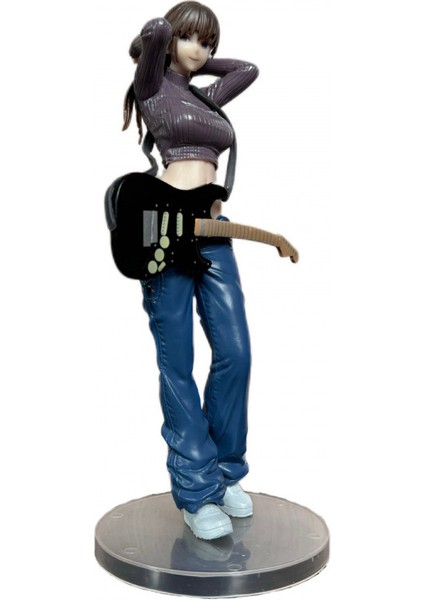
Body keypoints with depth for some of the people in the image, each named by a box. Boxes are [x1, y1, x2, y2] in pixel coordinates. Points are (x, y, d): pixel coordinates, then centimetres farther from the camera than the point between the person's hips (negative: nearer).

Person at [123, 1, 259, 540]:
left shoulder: (206, 97, 23)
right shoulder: (151, 86, 5)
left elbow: (248, 68, 34)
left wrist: (197, 66, 28)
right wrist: (154, 53, 11)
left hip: (213, 230, 6)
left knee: (235, 353, 0)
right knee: (177, 365, -2)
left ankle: (226, 473, 17)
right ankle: (196, 493, 4)